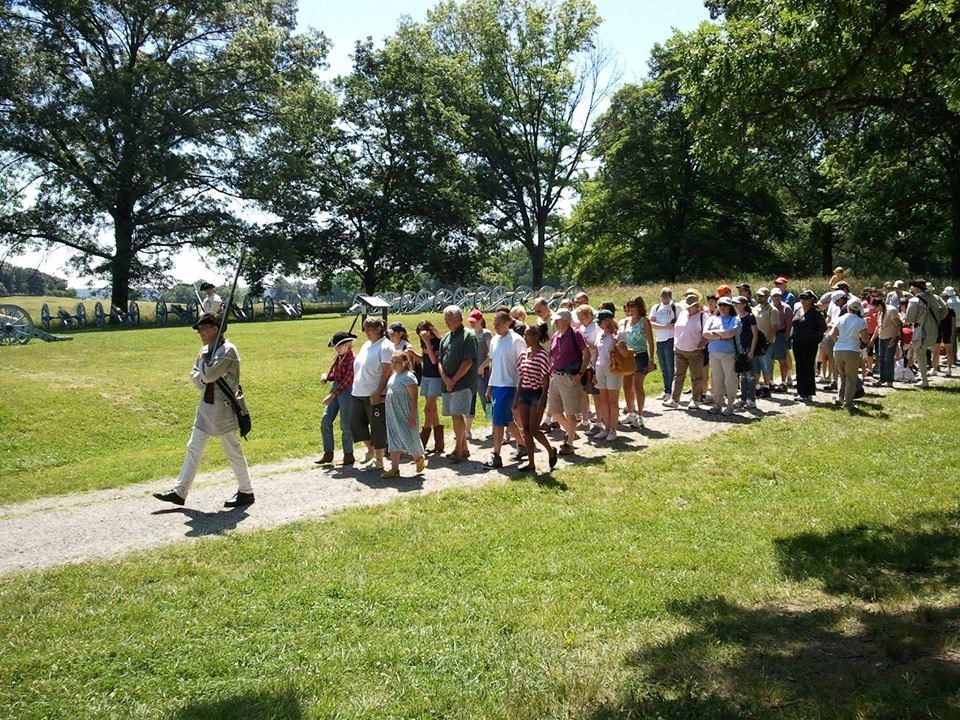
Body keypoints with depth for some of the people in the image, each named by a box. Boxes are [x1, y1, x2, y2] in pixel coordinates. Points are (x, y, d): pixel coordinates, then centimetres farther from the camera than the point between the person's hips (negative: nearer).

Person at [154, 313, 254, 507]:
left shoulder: (228, 351, -17)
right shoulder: (205, 350, 10)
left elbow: (209, 375, -24)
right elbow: (194, 375, 11)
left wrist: (202, 362, -6)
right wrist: (204, 379, -10)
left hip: (223, 408, -9)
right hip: (205, 406, 9)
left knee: (233, 451, 1)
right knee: (193, 449, 11)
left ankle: (246, 492, 14)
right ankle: (179, 493, 18)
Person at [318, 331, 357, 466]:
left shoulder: (352, 358, -15)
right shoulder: (338, 357, 10)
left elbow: (347, 380, -20)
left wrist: (332, 395, -23)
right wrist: (326, 376, -3)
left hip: (346, 391, -8)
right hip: (335, 388, 8)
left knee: (345, 425, 0)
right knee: (325, 421, 5)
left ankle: (348, 455, 14)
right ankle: (328, 454, 15)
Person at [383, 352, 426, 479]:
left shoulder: (408, 377, -15)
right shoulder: (393, 376, 11)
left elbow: (414, 398, -17)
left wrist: (412, 416, -20)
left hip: (405, 415, -8)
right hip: (393, 415, 8)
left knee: (408, 439, -2)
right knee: (394, 441, 7)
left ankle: (419, 459, 26)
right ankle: (394, 469, 10)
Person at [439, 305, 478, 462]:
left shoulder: (468, 336, -7)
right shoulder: (445, 338, 16)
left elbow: (468, 361, -14)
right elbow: (440, 361, 12)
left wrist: (453, 380, -14)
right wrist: (445, 379, -5)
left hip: (463, 383, -7)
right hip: (448, 384, 7)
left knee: (457, 414, -12)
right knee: (456, 416, 10)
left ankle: (458, 449, -3)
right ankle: (464, 448, 19)